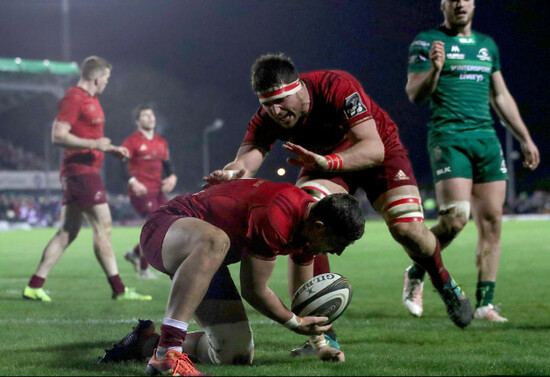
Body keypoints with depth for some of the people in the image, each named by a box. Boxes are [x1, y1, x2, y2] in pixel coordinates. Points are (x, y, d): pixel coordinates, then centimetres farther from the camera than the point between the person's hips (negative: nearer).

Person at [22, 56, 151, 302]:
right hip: (81, 171, -10)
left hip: (85, 172, 10)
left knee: (67, 232, 9)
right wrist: (94, 144, -21)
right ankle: (118, 289, -5)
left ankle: (34, 286, 9)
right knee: (103, 228, -8)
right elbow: (58, 136, -19)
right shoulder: (73, 99, -12)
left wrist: (111, 149, 19)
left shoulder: (90, 100, 19)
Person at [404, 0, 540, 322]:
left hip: (486, 137, 6)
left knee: (491, 221, -1)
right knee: (456, 217, -19)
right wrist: (435, 67, -22)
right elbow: (415, 95, -4)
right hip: (448, 137, -6)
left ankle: (485, 304, 4)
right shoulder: (427, 42, 2)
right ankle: (416, 274, 6)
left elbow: (501, 96, 25)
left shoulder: (487, 44, 19)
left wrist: (525, 138, 23)